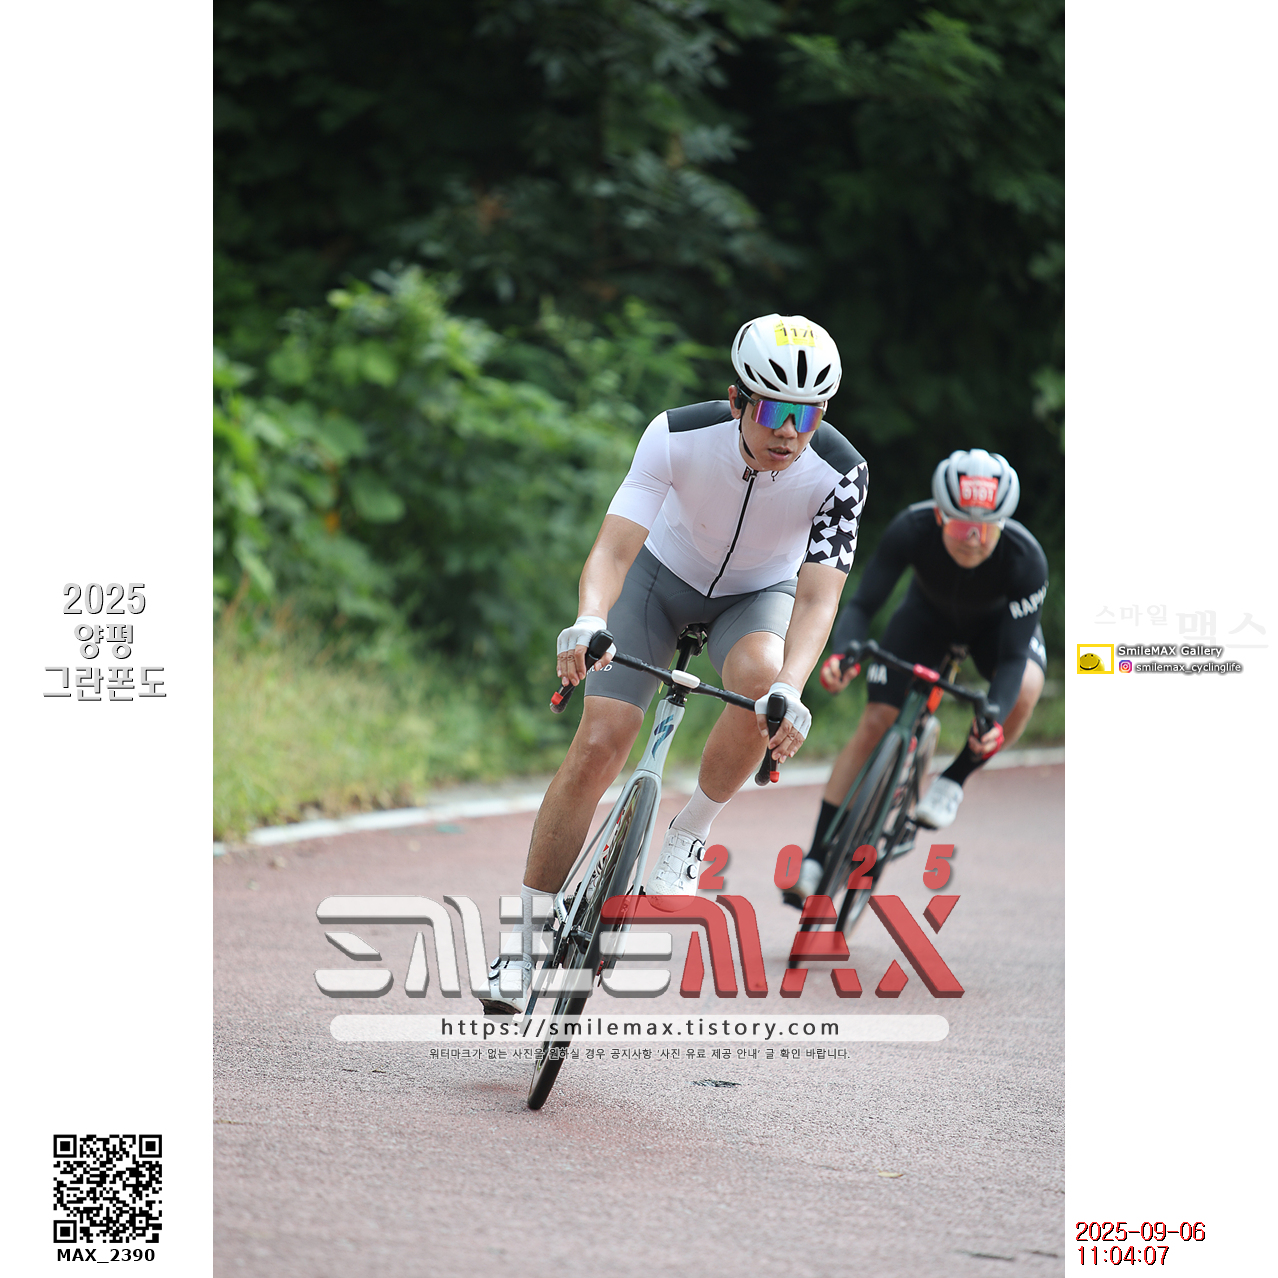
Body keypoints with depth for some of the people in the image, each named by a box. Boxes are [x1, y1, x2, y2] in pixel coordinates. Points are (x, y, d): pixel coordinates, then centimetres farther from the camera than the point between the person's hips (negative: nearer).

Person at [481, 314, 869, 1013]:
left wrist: (790, 690, -52)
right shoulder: (678, 435, -31)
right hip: (664, 573, 0)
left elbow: (818, 596, -34)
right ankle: (527, 943, -3)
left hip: (759, 594, 0)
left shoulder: (841, 471, -29)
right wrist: (588, 623, -57)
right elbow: (613, 546, -36)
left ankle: (688, 836, -11)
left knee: (761, 675, -35)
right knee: (598, 744, -14)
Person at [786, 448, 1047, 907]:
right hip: (928, 612, 1)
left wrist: (993, 718, -53)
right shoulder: (912, 530, -37)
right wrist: (842, 651, -53)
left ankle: (953, 780, -6)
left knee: (1024, 692, -32)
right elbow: (862, 605, -32)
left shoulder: (1026, 559, -39)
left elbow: (1014, 657, -35)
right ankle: (815, 859, -4)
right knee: (875, 723, -12)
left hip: (999, 622, -1)